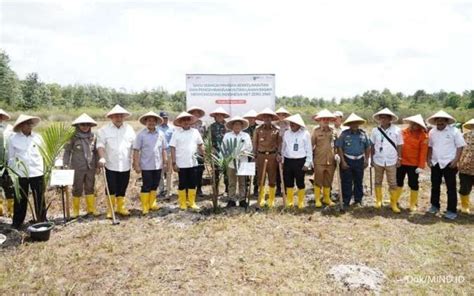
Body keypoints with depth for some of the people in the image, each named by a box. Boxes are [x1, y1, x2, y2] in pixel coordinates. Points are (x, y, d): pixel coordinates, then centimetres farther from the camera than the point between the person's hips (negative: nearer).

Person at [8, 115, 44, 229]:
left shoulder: (38, 137, 2)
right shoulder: (13, 139, -2)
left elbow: (43, 154, 8)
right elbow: (11, 157, 4)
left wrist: (45, 170, 6)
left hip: (37, 173, 1)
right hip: (20, 174, -1)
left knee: (39, 199, 7)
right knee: (20, 200, 8)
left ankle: (42, 221, 18)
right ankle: (17, 223, 21)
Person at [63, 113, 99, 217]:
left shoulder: (93, 136, 4)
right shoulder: (73, 137, -5)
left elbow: (96, 152, 10)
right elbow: (67, 152, -1)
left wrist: (97, 165, 9)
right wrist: (66, 166, -5)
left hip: (90, 168, 3)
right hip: (77, 168, -3)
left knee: (90, 188, 11)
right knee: (77, 189, 7)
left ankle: (91, 209, 21)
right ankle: (75, 211, 19)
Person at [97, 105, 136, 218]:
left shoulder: (129, 129, 6)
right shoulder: (105, 130, -2)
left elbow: (134, 146, 8)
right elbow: (100, 145, -10)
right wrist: (102, 158, -24)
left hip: (125, 165, 3)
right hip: (111, 165, -3)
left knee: (122, 188, 11)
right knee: (111, 188, 1)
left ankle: (120, 207, 26)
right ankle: (110, 209, 15)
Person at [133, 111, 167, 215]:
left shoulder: (161, 134, 4)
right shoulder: (141, 134, -6)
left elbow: (163, 149, 10)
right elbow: (136, 150, -7)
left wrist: (165, 162, 9)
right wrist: (136, 165, -10)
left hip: (158, 165, 4)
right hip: (146, 166, -3)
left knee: (155, 186, 13)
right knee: (146, 186, 2)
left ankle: (152, 203, 27)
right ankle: (145, 206, 12)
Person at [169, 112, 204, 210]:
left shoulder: (195, 132, 4)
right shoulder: (176, 133, -5)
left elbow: (200, 146, 11)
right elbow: (173, 148, -6)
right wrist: (174, 163, -10)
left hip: (193, 163, 3)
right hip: (181, 164, -3)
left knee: (192, 183, 9)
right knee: (182, 184, 6)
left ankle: (192, 202, 22)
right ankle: (182, 203, 19)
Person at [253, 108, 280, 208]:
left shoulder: (276, 130, 3)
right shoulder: (258, 129, 3)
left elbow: (279, 143, 7)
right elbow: (255, 143, 6)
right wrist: (255, 155, 1)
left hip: (272, 156, 0)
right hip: (261, 156, 0)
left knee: (272, 179, 6)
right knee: (260, 179, 5)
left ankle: (271, 200, 17)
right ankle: (261, 199, 18)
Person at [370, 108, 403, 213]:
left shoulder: (396, 130, -6)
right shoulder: (375, 130, -3)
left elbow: (399, 145, 0)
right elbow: (373, 146, 4)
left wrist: (399, 158, -2)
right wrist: (372, 158, 4)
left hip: (391, 161, -1)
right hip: (378, 160, 2)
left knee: (393, 183, 3)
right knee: (378, 181, 12)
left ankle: (394, 203, 12)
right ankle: (378, 201, 25)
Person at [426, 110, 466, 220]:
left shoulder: (454, 131, -8)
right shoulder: (432, 132, 6)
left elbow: (460, 146, -7)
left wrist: (456, 160, -14)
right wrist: (429, 158, 6)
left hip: (449, 163, -4)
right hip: (435, 163, 4)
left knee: (451, 187, 1)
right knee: (435, 186, 13)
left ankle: (452, 211, 9)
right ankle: (435, 205, 28)